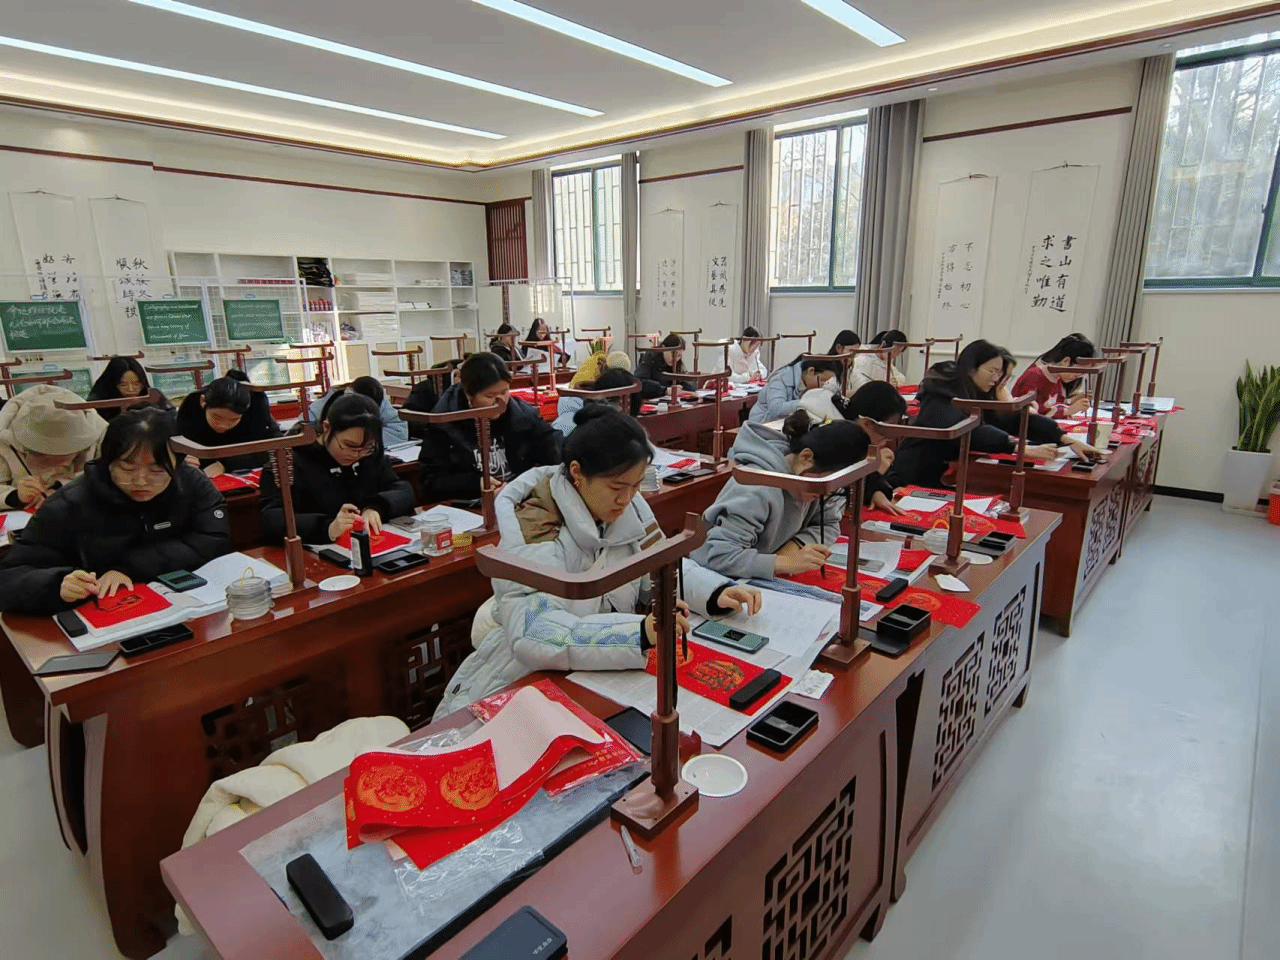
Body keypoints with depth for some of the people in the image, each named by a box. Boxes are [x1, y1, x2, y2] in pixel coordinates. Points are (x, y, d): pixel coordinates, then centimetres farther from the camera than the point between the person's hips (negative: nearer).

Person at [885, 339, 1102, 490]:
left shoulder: (977, 396, 6)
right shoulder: (942, 395, -18)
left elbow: (1014, 419, -2)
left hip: (938, 479, 8)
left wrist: (1066, 439, -12)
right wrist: (1023, 449, -39)